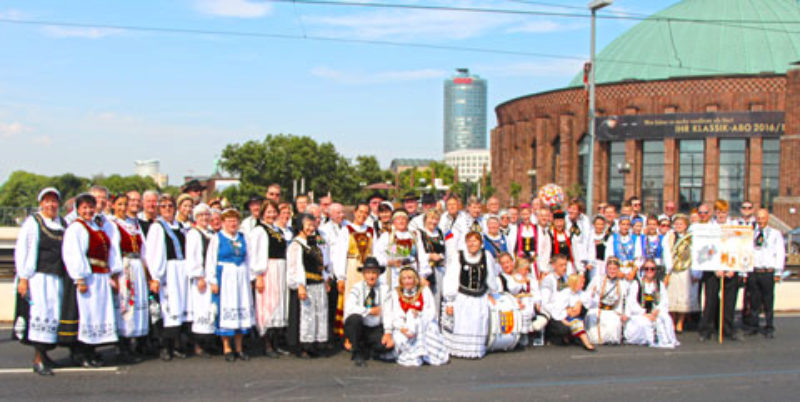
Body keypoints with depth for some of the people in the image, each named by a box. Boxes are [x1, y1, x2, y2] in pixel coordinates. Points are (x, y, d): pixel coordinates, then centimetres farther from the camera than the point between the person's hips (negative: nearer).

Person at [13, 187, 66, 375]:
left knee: (53, 315, 6)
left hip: (57, 278, 6)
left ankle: (42, 352, 21)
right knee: (40, 312, -13)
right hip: (37, 277, -5)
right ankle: (38, 360, -11)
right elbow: (22, 251, -6)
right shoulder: (32, 223, -1)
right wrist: (23, 278, -13)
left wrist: (70, 277, 11)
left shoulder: (63, 224, 14)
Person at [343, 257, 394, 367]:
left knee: (388, 345, -26)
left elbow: (388, 312, -6)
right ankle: (357, 354, -13)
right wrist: (370, 311, -18)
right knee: (355, 317, -34)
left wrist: (388, 333, -19)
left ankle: (365, 352, 7)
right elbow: (349, 308, -21)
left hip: (376, 330, 2)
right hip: (358, 328, -1)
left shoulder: (384, 289, 2)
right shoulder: (357, 288, -5)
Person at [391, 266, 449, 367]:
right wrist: (402, 328, -28)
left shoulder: (424, 290, 1)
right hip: (406, 328, 1)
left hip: (425, 326, -1)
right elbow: (396, 316, -7)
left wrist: (419, 314, -29)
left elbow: (431, 312, -8)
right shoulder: (396, 294, 3)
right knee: (399, 339, -32)